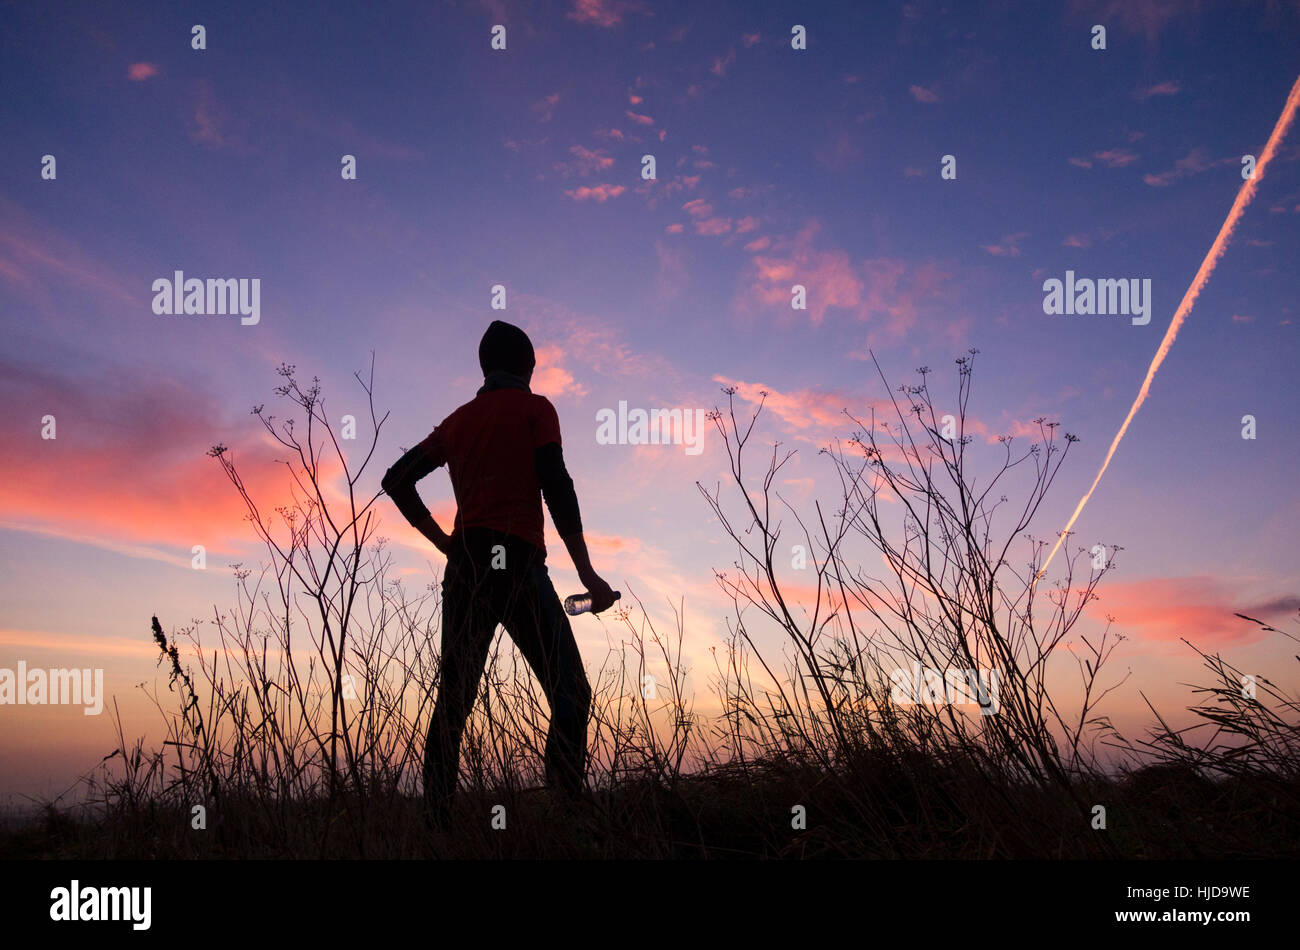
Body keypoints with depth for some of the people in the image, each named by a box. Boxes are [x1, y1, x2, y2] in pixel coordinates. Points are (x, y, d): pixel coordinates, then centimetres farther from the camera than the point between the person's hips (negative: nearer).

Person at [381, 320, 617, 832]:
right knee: (569, 693, -6)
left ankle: (437, 825, 2)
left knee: (453, 702, 6)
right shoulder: (535, 409, 6)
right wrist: (587, 573, -7)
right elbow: (556, 489, -5)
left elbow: (397, 479, 18)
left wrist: (443, 540, 17)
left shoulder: (458, 420, 21)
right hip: (516, 561, -6)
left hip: (463, 565, 6)